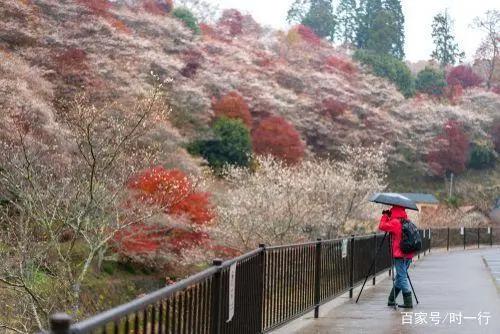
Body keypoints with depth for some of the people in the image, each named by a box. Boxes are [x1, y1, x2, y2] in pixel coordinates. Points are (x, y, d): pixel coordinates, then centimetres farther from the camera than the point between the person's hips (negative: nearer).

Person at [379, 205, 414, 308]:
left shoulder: (395, 222, -11)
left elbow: (382, 226, -9)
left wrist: (385, 215, 5)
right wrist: (387, 216, 16)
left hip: (400, 255, -8)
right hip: (408, 255, 8)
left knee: (402, 277, -5)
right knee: (400, 277, 15)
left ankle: (408, 302, -7)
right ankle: (391, 300, 23)